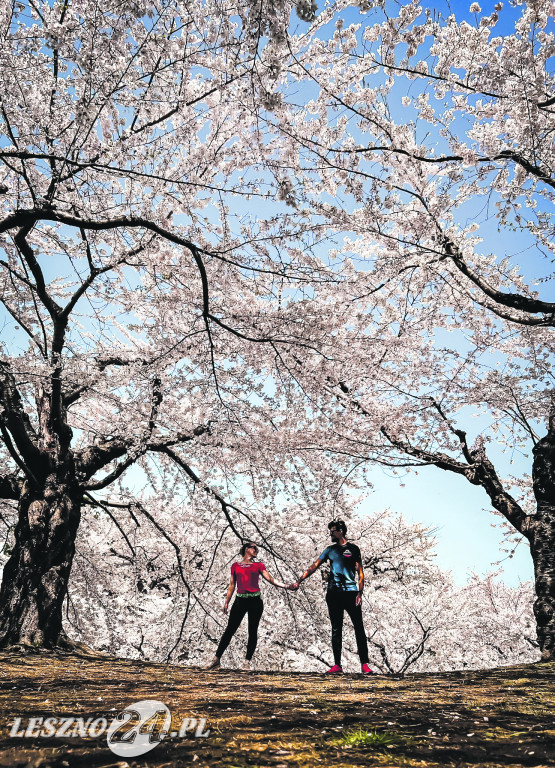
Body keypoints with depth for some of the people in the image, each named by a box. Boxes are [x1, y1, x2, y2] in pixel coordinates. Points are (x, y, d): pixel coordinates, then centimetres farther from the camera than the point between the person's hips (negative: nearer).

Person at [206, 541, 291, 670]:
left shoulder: (258, 566, 12)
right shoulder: (235, 566, 12)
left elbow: (270, 579, 5)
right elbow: (232, 585, 13)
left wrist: (284, 585, -6)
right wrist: (226, 602, 8)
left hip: (255, 601, 0)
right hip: (240, 600, 0)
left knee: (253, 631, 0)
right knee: (230, 629, -1)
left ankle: (247, 662, 8)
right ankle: (216, 659, 7)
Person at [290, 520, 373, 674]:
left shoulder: (353, 549, 4)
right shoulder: (330, 549, 13)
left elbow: (360, 572, 3)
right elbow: (314, 566, 10)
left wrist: (360, 593, -8)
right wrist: (298, 581, 3)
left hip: (350, 592, -3)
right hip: (334, 593, 3)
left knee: (359, 629, -4)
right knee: (336, 630, 6)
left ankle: (364, 665, 1)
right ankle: (337, 666, 11)